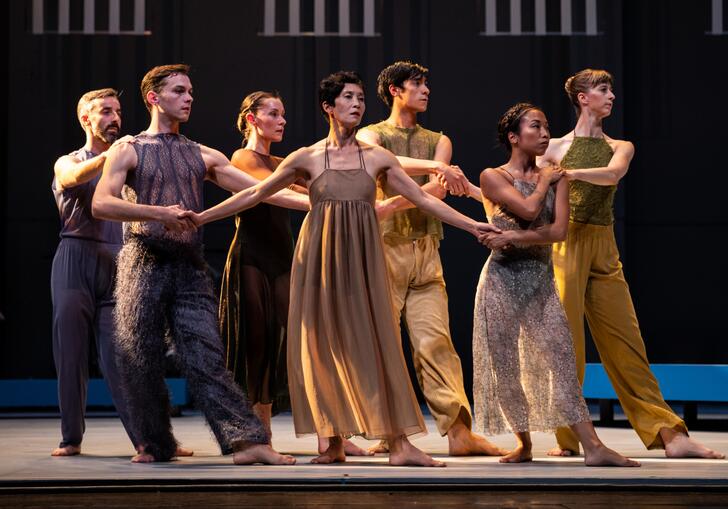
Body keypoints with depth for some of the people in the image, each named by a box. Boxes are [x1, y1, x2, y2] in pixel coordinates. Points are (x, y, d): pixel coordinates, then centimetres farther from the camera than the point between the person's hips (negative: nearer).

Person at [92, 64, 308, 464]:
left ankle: (246, 441, -15)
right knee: (141, 360, 1)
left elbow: (257, 189, 9)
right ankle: (155, 444, 14)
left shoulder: (203, 156, 17)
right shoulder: (128, 152, 6)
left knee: (206, 358, -7)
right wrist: (159, 212, -19)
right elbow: (101, 204, -8)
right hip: (143, 263, -2)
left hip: (190, 268, 2)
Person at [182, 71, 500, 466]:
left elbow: (423, 200, 8)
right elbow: (254, 195, 8)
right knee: (323, 344, 0)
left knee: (372, 343, -4)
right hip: (320, 257, 0)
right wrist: (202, 216, 4)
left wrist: (471, 226, 3)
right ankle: (334, 443, 7)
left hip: (361, 258, 0)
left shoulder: (376, 158, 7)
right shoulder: (307, 158, 4)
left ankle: (399, 443, -6)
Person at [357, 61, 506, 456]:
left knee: (435, 341, -5)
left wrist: (391, 205, -18)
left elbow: (437, 190, -1)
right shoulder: (371, 135, 8)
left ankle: (458, 430, -10)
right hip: (383, 247, -3)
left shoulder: (438, 141, 18)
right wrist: (435, 168, -30)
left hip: (426, 251, 3)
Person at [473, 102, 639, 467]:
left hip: (541, 279, 3)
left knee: (561, 358, -6)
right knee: (505, 366, 1)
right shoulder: (493, 176, -2)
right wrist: (543, 182, -1)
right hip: (503, 278, -3)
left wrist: (516, 238, -15)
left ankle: (592, 447, -11)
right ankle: (523, 443, 17)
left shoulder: (556, 178, 10)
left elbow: (560, 230, -6)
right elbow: (529, 209, -18)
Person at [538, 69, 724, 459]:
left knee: (625, 341, 3)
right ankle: (568, 438, 1)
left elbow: (613, 173, -8)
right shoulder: (555, 147, 7)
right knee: (565, 338, -6)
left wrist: (573, 174, -23)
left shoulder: (620, 148, 15)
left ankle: (668, 434, 2)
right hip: (566, 242, -3)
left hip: (603, 247, 3)